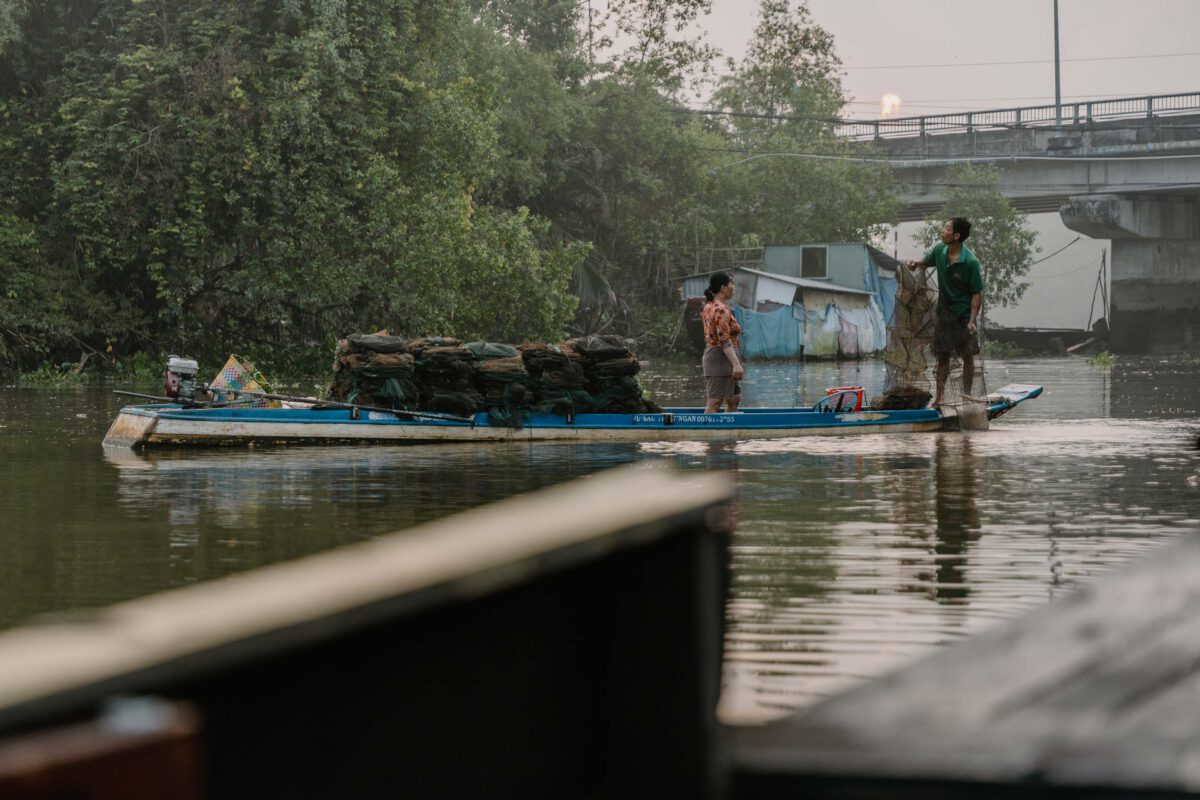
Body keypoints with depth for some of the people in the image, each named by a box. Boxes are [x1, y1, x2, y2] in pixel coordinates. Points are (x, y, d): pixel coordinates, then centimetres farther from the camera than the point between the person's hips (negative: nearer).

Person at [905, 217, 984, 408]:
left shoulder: (970, 262, -21)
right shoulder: (939, 251, -4)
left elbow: (977, 293, -17)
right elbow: (926, 261, 19)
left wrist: (972, 320, -23)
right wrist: (916, 264, -5)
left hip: (964, 313, -5)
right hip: (944, 312, 5)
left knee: (968, 356, 2)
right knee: (942, 355, 7)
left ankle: (966, 396, 13)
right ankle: (939, 397, 12)